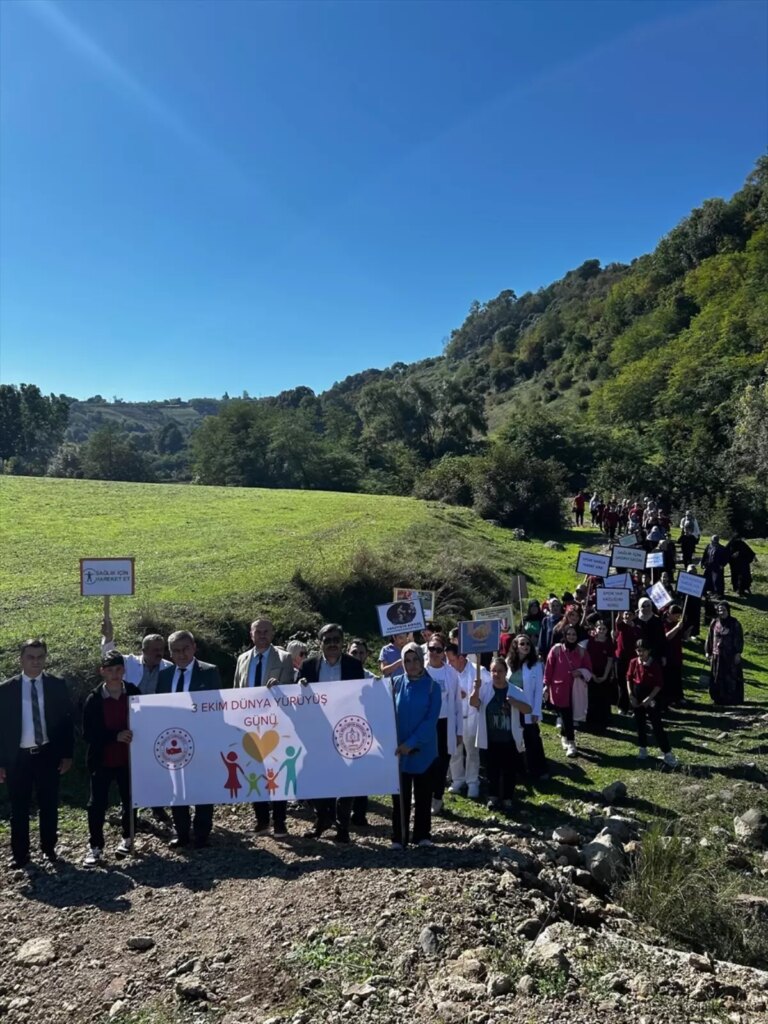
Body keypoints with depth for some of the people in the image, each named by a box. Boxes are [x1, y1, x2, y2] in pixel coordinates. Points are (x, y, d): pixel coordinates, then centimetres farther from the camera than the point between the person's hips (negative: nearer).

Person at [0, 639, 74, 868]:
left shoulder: (57, 685, -1)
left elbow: (67, 721, 2)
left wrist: (67, 754, -3)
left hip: (48, 755, 0)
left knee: (49, 805, 11)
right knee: (19, 808, 10)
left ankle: (49, 848, 28)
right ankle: (20, 853, 25)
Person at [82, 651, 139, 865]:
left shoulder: (134, 693, -6)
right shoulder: (93, 699, -10)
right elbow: (88, 734, -11)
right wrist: (115, 736, -21)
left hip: (128, 758, 1)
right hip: (101, 760, -1)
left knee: (129, 799, 14)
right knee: (97, 804, 4)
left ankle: (127, 838, 32)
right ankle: (95, 846, 17)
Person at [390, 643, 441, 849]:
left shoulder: (432, 686, -6)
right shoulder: (395, 683, -1)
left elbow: (431, 720, -12)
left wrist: (411, 743, -18)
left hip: (423, 749, -1)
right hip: (398, 749, 1)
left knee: (423, 795, 10)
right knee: (400, 794, 6)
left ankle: (422, 835, 22)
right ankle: (399, 837, 15)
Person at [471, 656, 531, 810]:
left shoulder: (515, 691, -4)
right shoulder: (484, 689, -5)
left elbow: (528, 710, -10)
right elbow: (473, 703, -20)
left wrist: (514, 702, -28)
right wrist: (476, 689, -40)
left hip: (509, 739, 0)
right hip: (490, 739, 0)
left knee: (509, 770, 9)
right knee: (492, 769, 10)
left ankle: (507, 798, 25)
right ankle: (493, 796, 27)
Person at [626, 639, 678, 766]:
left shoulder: (655, 664, -13)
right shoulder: (633, 662, -2)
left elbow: (659, 684, -11)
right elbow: (629, 679, 5)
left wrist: (649, 698, -18)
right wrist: (631, 695, -5)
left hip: (651, 698, -4)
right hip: (636, 698, 4)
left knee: (657, 726, -5)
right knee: (640, 724, 13)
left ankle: (667, 753, 1)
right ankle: (642, 749, 27)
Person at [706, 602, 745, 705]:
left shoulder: (735, 623, -2)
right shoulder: (714, 622, 6)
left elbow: (739, 639, -4)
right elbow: (709, 638, 10)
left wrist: (738, 653, -10)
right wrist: (707, 651, 8)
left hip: (731, 656, -3)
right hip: (716, 655, 3)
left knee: (731, 678, -2)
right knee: (716, 678, 6)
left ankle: (733, 699, 6)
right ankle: (718, 698, 15)